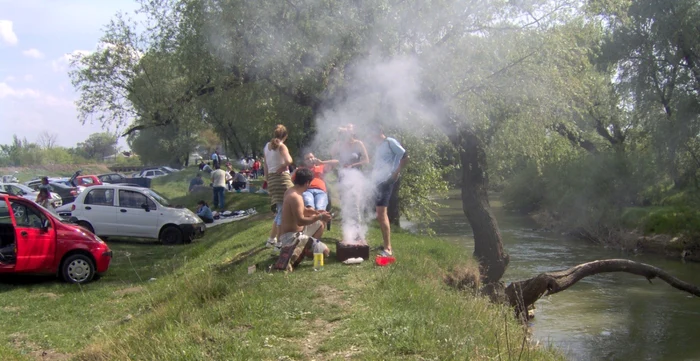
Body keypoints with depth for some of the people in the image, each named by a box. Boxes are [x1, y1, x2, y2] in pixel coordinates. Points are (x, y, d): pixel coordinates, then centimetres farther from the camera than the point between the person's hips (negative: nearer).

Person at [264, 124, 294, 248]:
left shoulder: (267, 146, 14)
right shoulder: (281, 146, -7)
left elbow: (266, 166, 16)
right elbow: (288, 161, -24)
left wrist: (267, 179, 19)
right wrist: (282, 167, -6)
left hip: (271, 179, 8)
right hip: (282, 178, -8)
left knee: (279, 210, 18)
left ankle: (272, 239, 22)